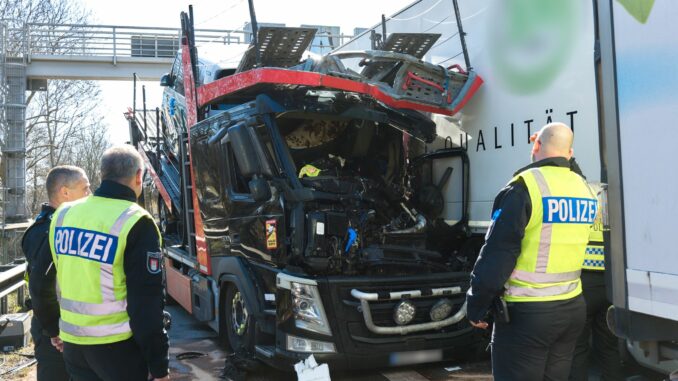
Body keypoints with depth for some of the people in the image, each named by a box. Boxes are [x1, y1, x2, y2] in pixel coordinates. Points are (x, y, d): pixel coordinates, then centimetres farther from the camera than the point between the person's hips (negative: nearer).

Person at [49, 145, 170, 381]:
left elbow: (56, 281, 14)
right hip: (116, 346, -6)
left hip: (72, 343, 6)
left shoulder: (63, 214, 3)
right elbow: (146, 302, -16)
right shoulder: (136, 223, -15)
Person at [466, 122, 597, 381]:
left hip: (527, 313, -7)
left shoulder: (524, 187, -15)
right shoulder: (583, 188, 5)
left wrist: (476, 307, -7)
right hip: (572, 309, 7)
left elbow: (497, 255, -15)